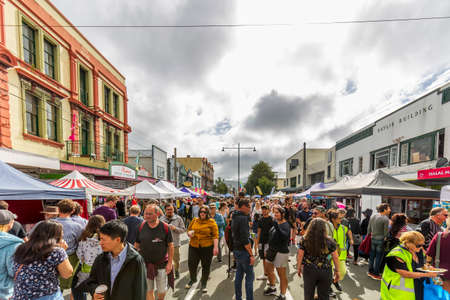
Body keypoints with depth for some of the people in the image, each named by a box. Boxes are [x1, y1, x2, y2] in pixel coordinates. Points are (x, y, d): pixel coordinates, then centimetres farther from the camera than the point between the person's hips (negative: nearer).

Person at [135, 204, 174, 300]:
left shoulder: (165, 227, -12)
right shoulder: (141, 226, -6)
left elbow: (170, 246, -6)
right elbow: (136, 245, 4)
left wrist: (170, 263, -7)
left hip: (161, 264, -1)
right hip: (145, 264, 1)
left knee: (162, 290, 14)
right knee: (148, 290, 12)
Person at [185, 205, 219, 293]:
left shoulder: (211, 222, -4)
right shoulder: (194, 220, 7)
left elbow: (215, 235, -8)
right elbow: (189, 230, 18)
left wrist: (216, 247, -17)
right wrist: (189, 233, -5)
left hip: (207, 247, -3)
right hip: (193, 246, 3)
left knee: (206, 266, 6)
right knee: (191, 263, 4)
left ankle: (203, 284, 27)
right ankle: (193, 279, 34)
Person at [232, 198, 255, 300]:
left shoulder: (235, 217, 9)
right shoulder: (243, 218, -20)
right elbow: (245, 239, -23)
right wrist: (251, 255, -19)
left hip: (236, 250, 9)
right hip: (243, 251, -9)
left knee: (239, 275, 16)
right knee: (250, 276, 1)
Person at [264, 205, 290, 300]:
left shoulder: (286, 225, -16)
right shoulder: (276, 223, 9)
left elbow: (285, 236, -33)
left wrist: (277, 228, -45)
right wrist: (268, 249, 21)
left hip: (281, 252, -9)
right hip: (272, 251, 9)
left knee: (282, 274, 1)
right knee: (269, 270, 22)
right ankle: (272, 288, 42)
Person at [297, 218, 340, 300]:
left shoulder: (304, 239, -11)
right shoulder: (330, 241, -11)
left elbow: (300, 255, -8)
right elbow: (335, 257, -6)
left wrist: (298, 268, 5)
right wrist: (337, 271, 6)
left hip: (308, 271, 0)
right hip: (325, 272, 0)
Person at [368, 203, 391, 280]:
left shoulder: (372, 216, 5)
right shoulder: (385, 219, -15)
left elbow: (369, 228, 11)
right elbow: (386, 232, -14)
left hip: (373, 239, 6)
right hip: (380, 240, -6)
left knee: (372, 255, 16)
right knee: (378, 257, 6)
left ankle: (370, 271, 27)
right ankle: (376, 274, 16)